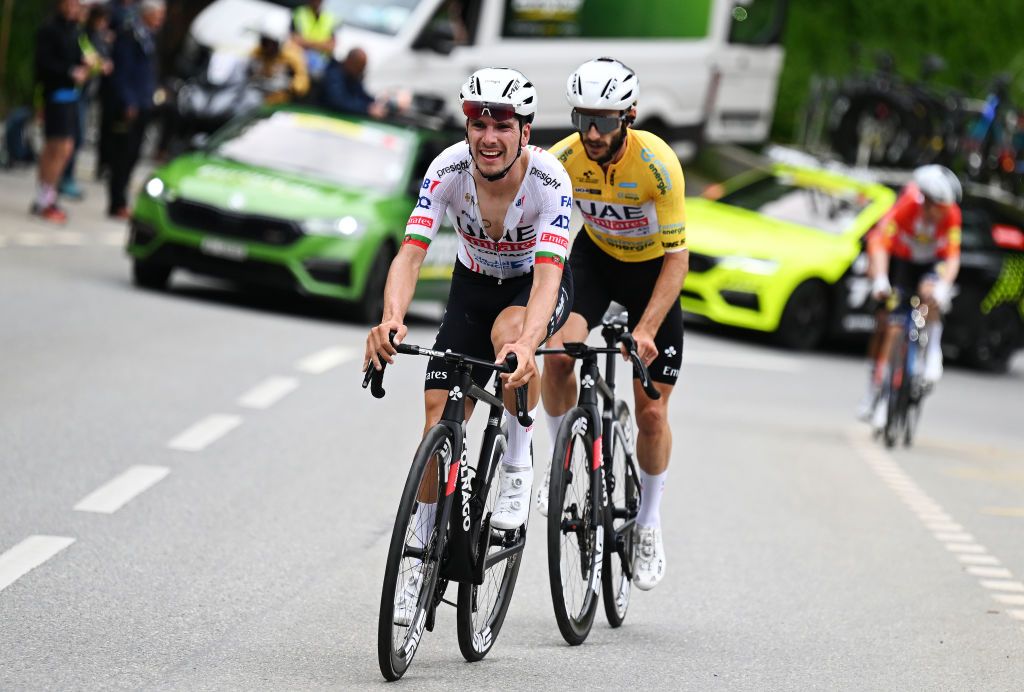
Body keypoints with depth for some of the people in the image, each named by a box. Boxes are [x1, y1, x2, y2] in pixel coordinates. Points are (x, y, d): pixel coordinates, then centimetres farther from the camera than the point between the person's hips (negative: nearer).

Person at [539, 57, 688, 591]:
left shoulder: (657, 164, -32)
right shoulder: (563, 159, -24)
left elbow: (677, 258, -29)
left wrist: (646, 330, -39)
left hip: (652, 268, -2)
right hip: (595, 255, 2)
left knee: (652, 412, -3)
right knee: (559, 352, -28)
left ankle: (648, 524, 19)